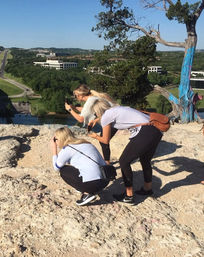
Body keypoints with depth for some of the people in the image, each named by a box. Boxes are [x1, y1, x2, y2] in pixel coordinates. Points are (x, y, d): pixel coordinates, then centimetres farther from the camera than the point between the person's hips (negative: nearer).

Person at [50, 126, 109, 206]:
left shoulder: (67, 149, -3)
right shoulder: (85, 143, 19)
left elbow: (56, 167, 11)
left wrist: (54, 150, 20)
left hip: (92, 183, -8)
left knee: (63, 171, 9)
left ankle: (87, 194, 1)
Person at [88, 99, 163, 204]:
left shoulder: (105, 117, 3)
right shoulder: (117, 109, 25)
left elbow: (106, 140, 11)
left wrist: (95, 136, 32)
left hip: (145, 133, -9)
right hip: (157, 131, 9)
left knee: (124, 162, 8)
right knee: (145, 160, 29)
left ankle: (128, 196, 16)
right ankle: (147, 189, 46)